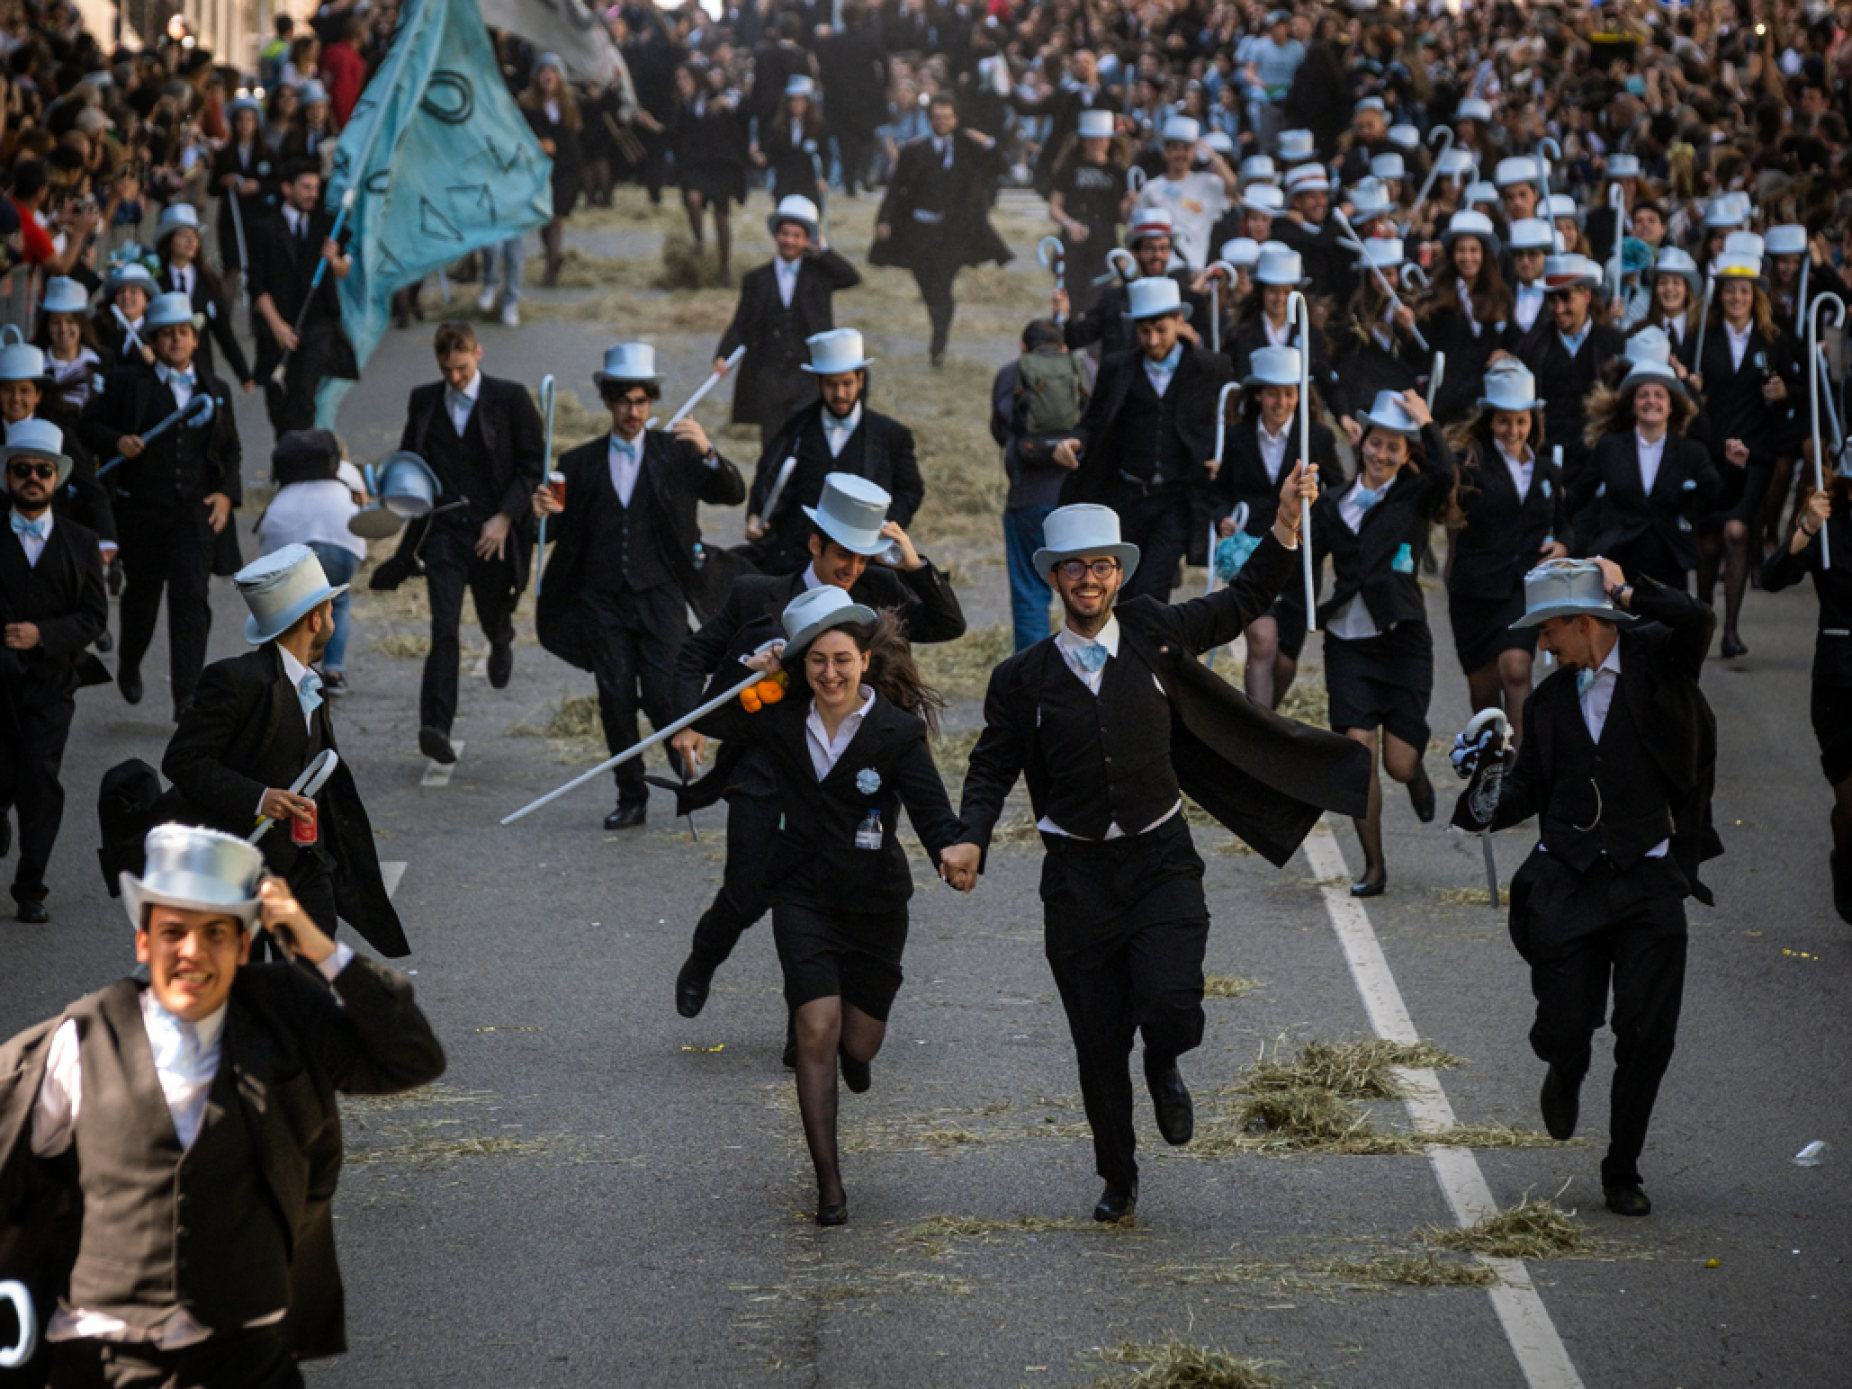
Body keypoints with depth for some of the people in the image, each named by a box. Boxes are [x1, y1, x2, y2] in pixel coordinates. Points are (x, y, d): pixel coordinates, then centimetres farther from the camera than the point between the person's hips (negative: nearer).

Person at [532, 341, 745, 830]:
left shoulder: (676, 452, 6)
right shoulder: (581, 463, 10)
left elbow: (733, 495, -2)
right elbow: (567, 532, 10)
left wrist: (707, 452, -20)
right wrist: (547, 512, -13)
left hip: (659, 595, -2)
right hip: (603, 601, 2)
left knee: (662, 695, -12)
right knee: (616, 700, 0)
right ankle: (631, 798, 11)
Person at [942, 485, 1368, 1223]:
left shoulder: (1155, 635, 2)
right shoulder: (1023, 678, 1)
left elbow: (1245, 600, 10)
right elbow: (992, 769, 8)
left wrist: (1288, 518, -1)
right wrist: (970, 840, -10)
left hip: (1160, 860, 0)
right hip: (1078, 874, 1)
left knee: (1170, 1003, -22)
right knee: (1099, 1043, 5)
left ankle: (1163, 1068, 16)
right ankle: (1118, 1180, 27)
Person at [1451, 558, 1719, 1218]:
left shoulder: (1656, 662, -1)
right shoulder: (1550, 700, 12)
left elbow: (1695, 621, -22)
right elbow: (1530, 787, 16)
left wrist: (1626, 592, -10)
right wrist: (1488, 802, -5)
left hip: (1649, 880, -3)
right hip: (1568, 884, 3)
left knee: (1647, 1035, -4)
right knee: (1563, 1028, -2)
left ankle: (1623, 1172, 11)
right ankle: (1567, 1074, 36)